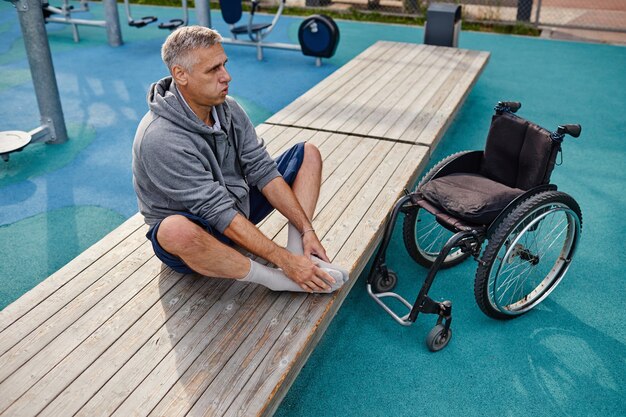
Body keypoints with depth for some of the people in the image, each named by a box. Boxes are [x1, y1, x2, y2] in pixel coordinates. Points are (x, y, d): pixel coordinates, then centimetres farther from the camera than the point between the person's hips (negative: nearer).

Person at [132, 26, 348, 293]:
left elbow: (263, 171, -6)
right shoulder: (160, 140, -29)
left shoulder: (228, 108, -6)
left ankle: (298, 251, -16)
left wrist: (307, 230, -14)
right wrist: (286, 262, -30)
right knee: (178, 230, -45)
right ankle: (279, 279, -24)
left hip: (238, 206, 8)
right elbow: (221, 215, -31)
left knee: (309, 154, 3)